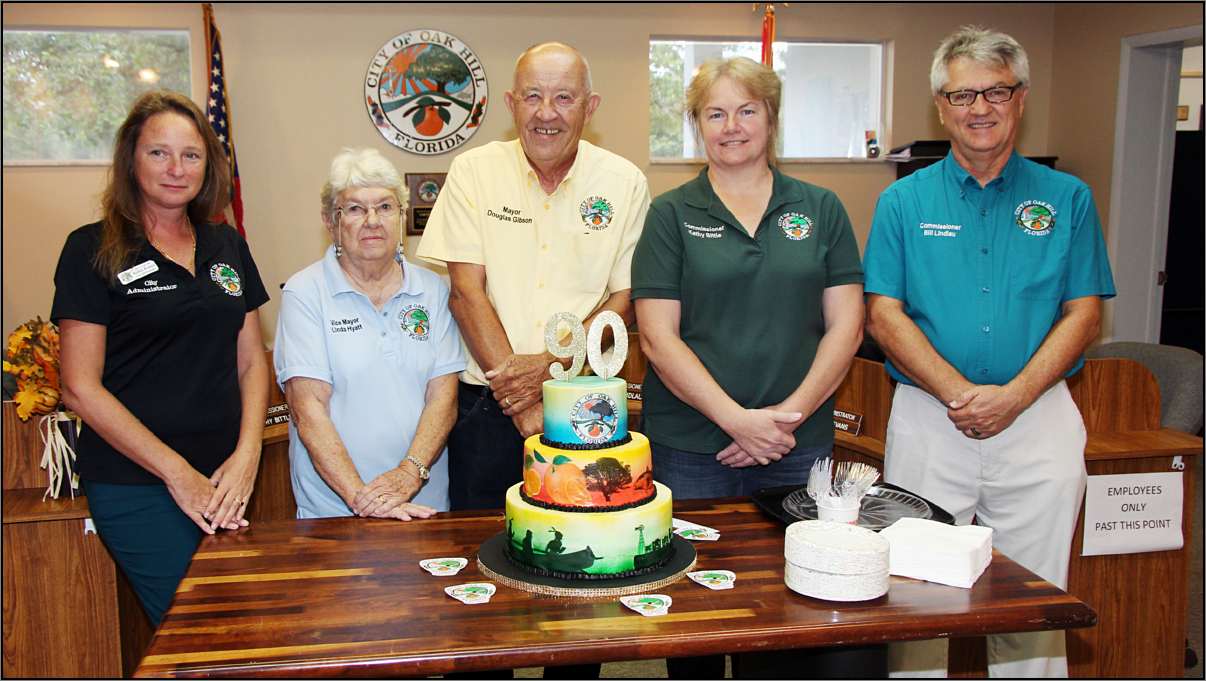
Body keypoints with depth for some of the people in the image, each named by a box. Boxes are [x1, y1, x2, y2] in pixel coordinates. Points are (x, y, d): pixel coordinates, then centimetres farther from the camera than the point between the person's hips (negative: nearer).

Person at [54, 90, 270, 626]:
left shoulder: (227, 246, 10)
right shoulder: (93, 250, -5)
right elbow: (80, 386, -9)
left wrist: (247, 455, -5)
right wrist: (178, 473, -13)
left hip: (226, 481, 5)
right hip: (137, 486, -4)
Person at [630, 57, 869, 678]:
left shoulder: (820, 210, 8)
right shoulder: (671, 214, 2)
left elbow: (845, 325, 4)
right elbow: (658, 336, -5)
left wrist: (792, 413, -9)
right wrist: (737, 418, -14)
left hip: (798, 446, 2)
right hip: (690, 449, -1)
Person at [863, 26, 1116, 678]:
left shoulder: (1066, 198, 6)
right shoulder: (903, 201, 4)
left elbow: (1084, 312, 2)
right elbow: (884, 314, -3)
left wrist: (1013, 395, -12)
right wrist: (959, 392, -15)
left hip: (1036, 419, 1)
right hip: (927, 420, 0)